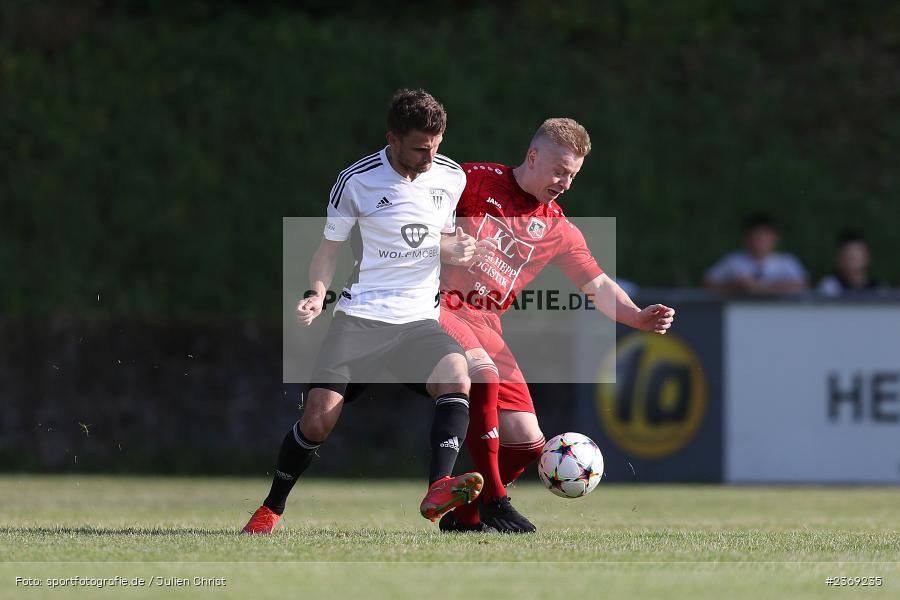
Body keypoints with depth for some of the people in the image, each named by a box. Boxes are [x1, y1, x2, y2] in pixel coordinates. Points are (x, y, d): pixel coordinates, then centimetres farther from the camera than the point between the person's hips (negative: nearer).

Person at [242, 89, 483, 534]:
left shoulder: (452, 178, 5)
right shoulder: (356, 181, -5)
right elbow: (330, 247, 5)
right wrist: (316, 293, -13)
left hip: (420, 319, 2)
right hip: (360, 317, -2)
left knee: (457, 378, -30)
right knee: (318, 418, -12)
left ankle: (439, 490, -41)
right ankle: (270, 510, 10)